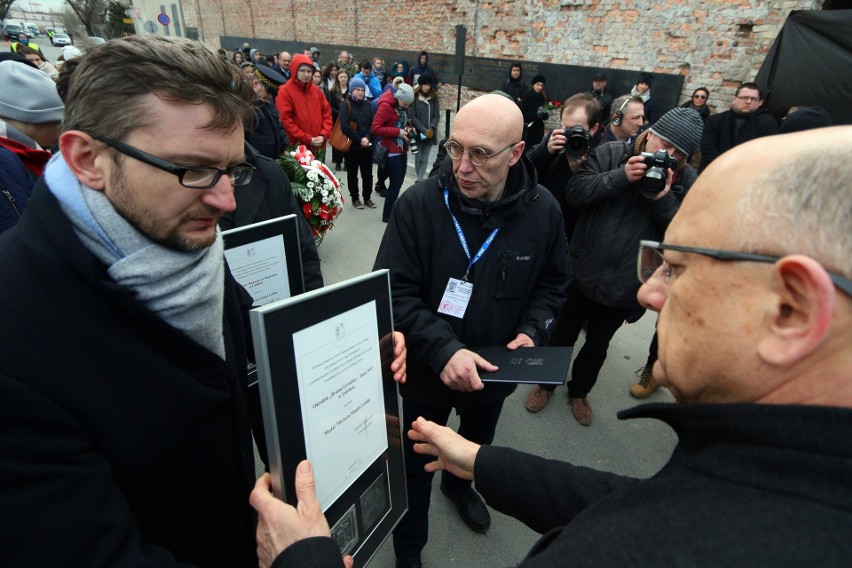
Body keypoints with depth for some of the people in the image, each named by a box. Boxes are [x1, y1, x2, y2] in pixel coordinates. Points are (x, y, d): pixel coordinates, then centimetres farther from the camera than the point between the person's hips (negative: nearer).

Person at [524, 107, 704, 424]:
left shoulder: (687, 181, -4)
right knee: (563, 335, 17)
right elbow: (574, 193, -15)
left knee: (597, 345, 21)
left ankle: (579, 391, 47)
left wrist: (664, 202, -25)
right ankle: (546, 384, 43)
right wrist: (620, 177, -25)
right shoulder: (611, 153, -7)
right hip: (582, 272, -1)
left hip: (625, 284, 1)